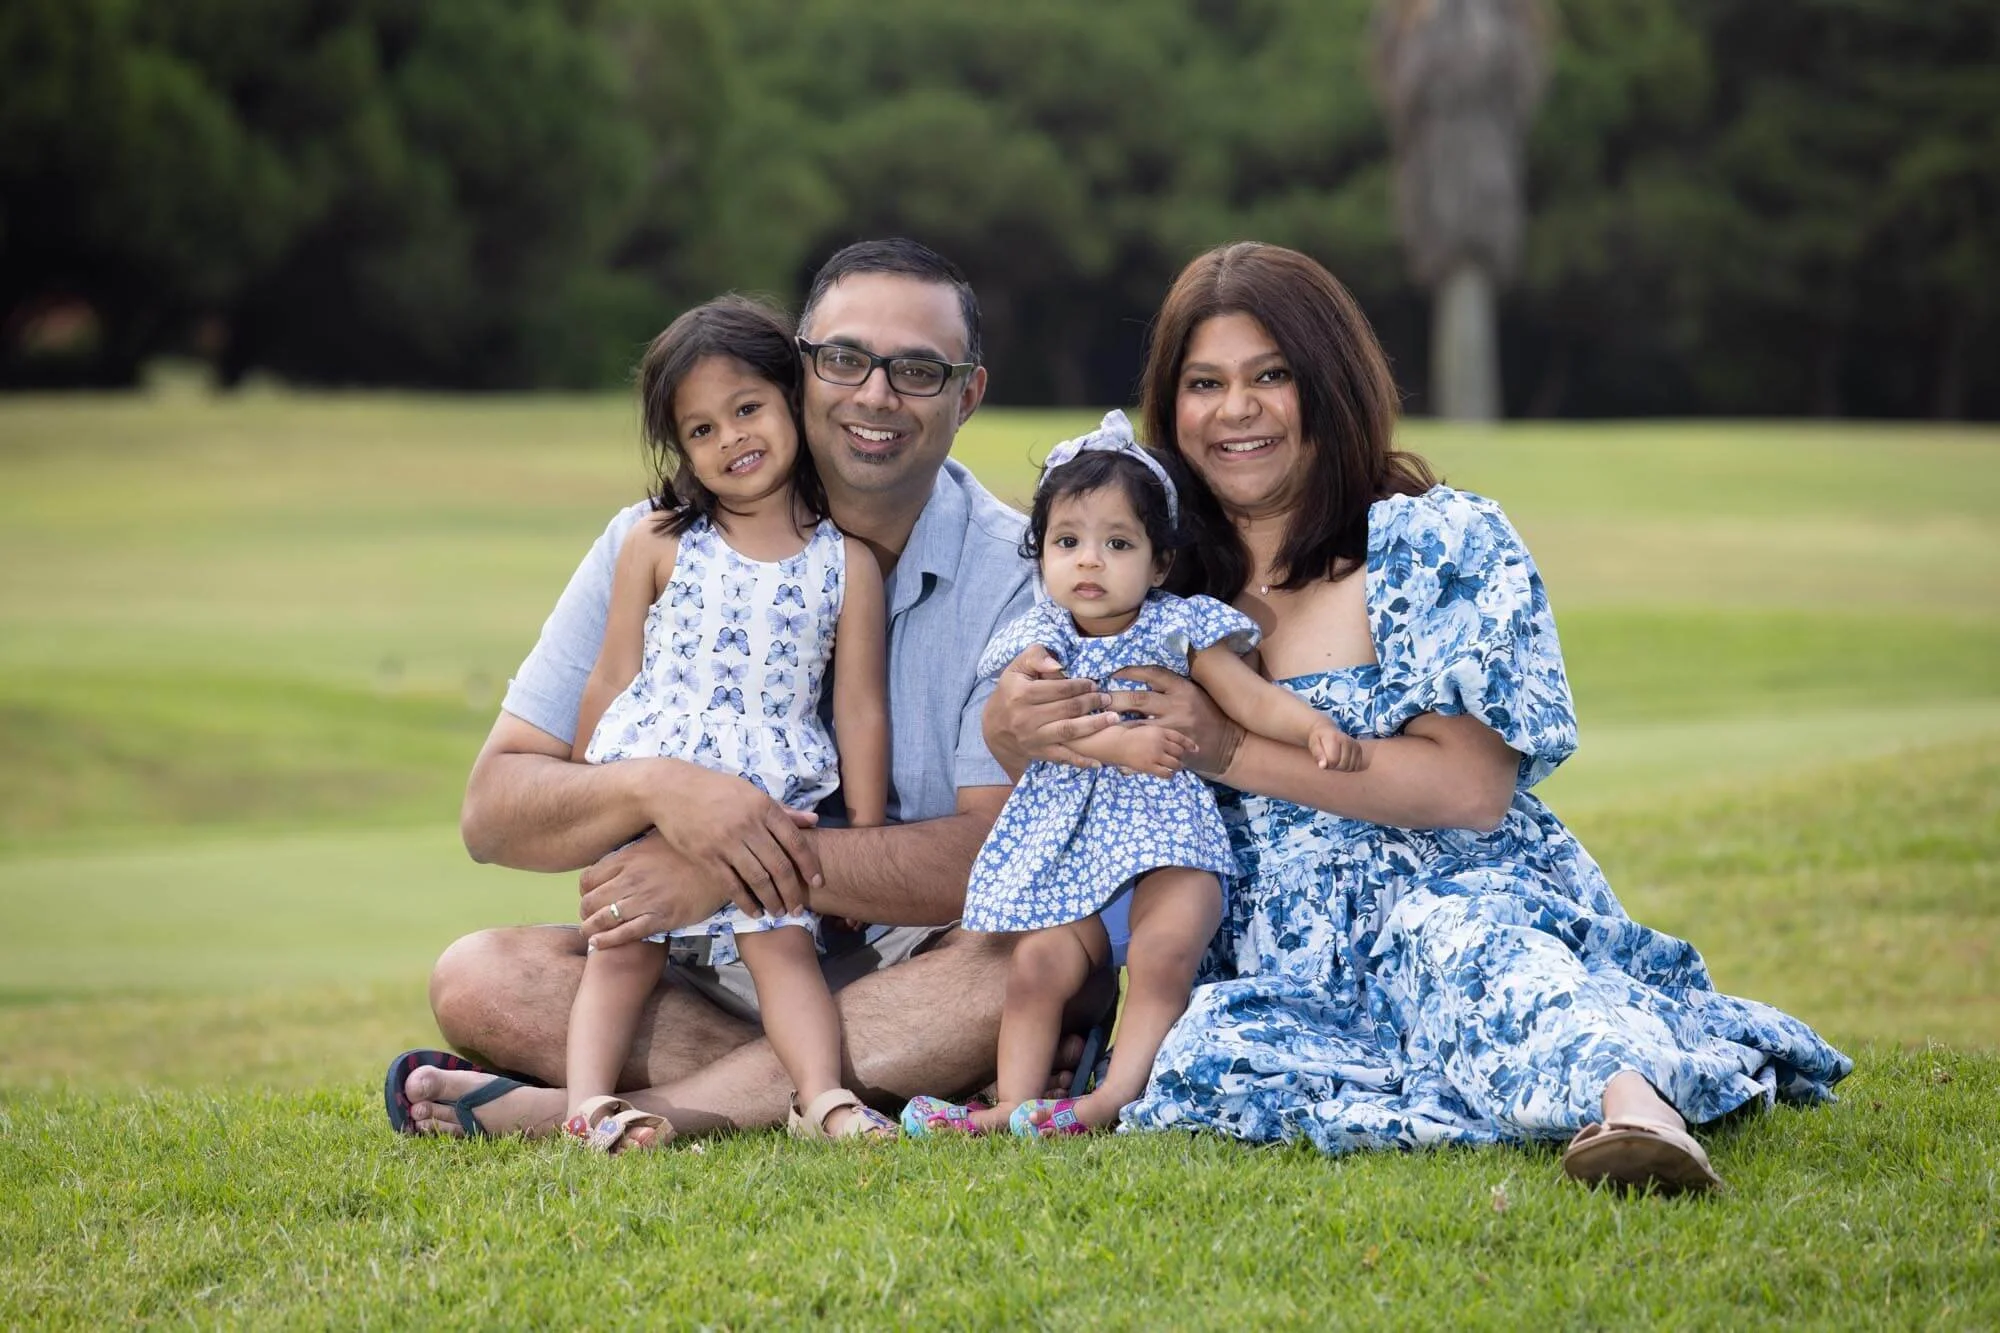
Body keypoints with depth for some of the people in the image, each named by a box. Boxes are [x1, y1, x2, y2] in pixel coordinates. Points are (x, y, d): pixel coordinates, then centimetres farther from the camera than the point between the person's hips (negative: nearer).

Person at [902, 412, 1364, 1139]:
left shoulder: (1180, 630, 5)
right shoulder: (1040, 641, 8)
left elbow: (1252, 698, -3)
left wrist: (1316, 727, -23)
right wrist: (1121, 744, -23)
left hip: (1165, 836, -2)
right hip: (1067, 849, 2)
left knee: (1164, 951, -26)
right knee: (1038, 962, -15)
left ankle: (1115, 1098, -29)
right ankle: (1014, 1105, -14)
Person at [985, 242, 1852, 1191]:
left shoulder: (1441, 545, 2)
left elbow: (1471, 784, -9)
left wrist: (1233, 750, -13)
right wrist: (1013, 727, -8)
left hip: (1446, 893, -3)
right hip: (1265, 963, 3)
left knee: (1459, 941, -40)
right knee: (1204, 1059, -33)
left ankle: (1632, 1101, -68)